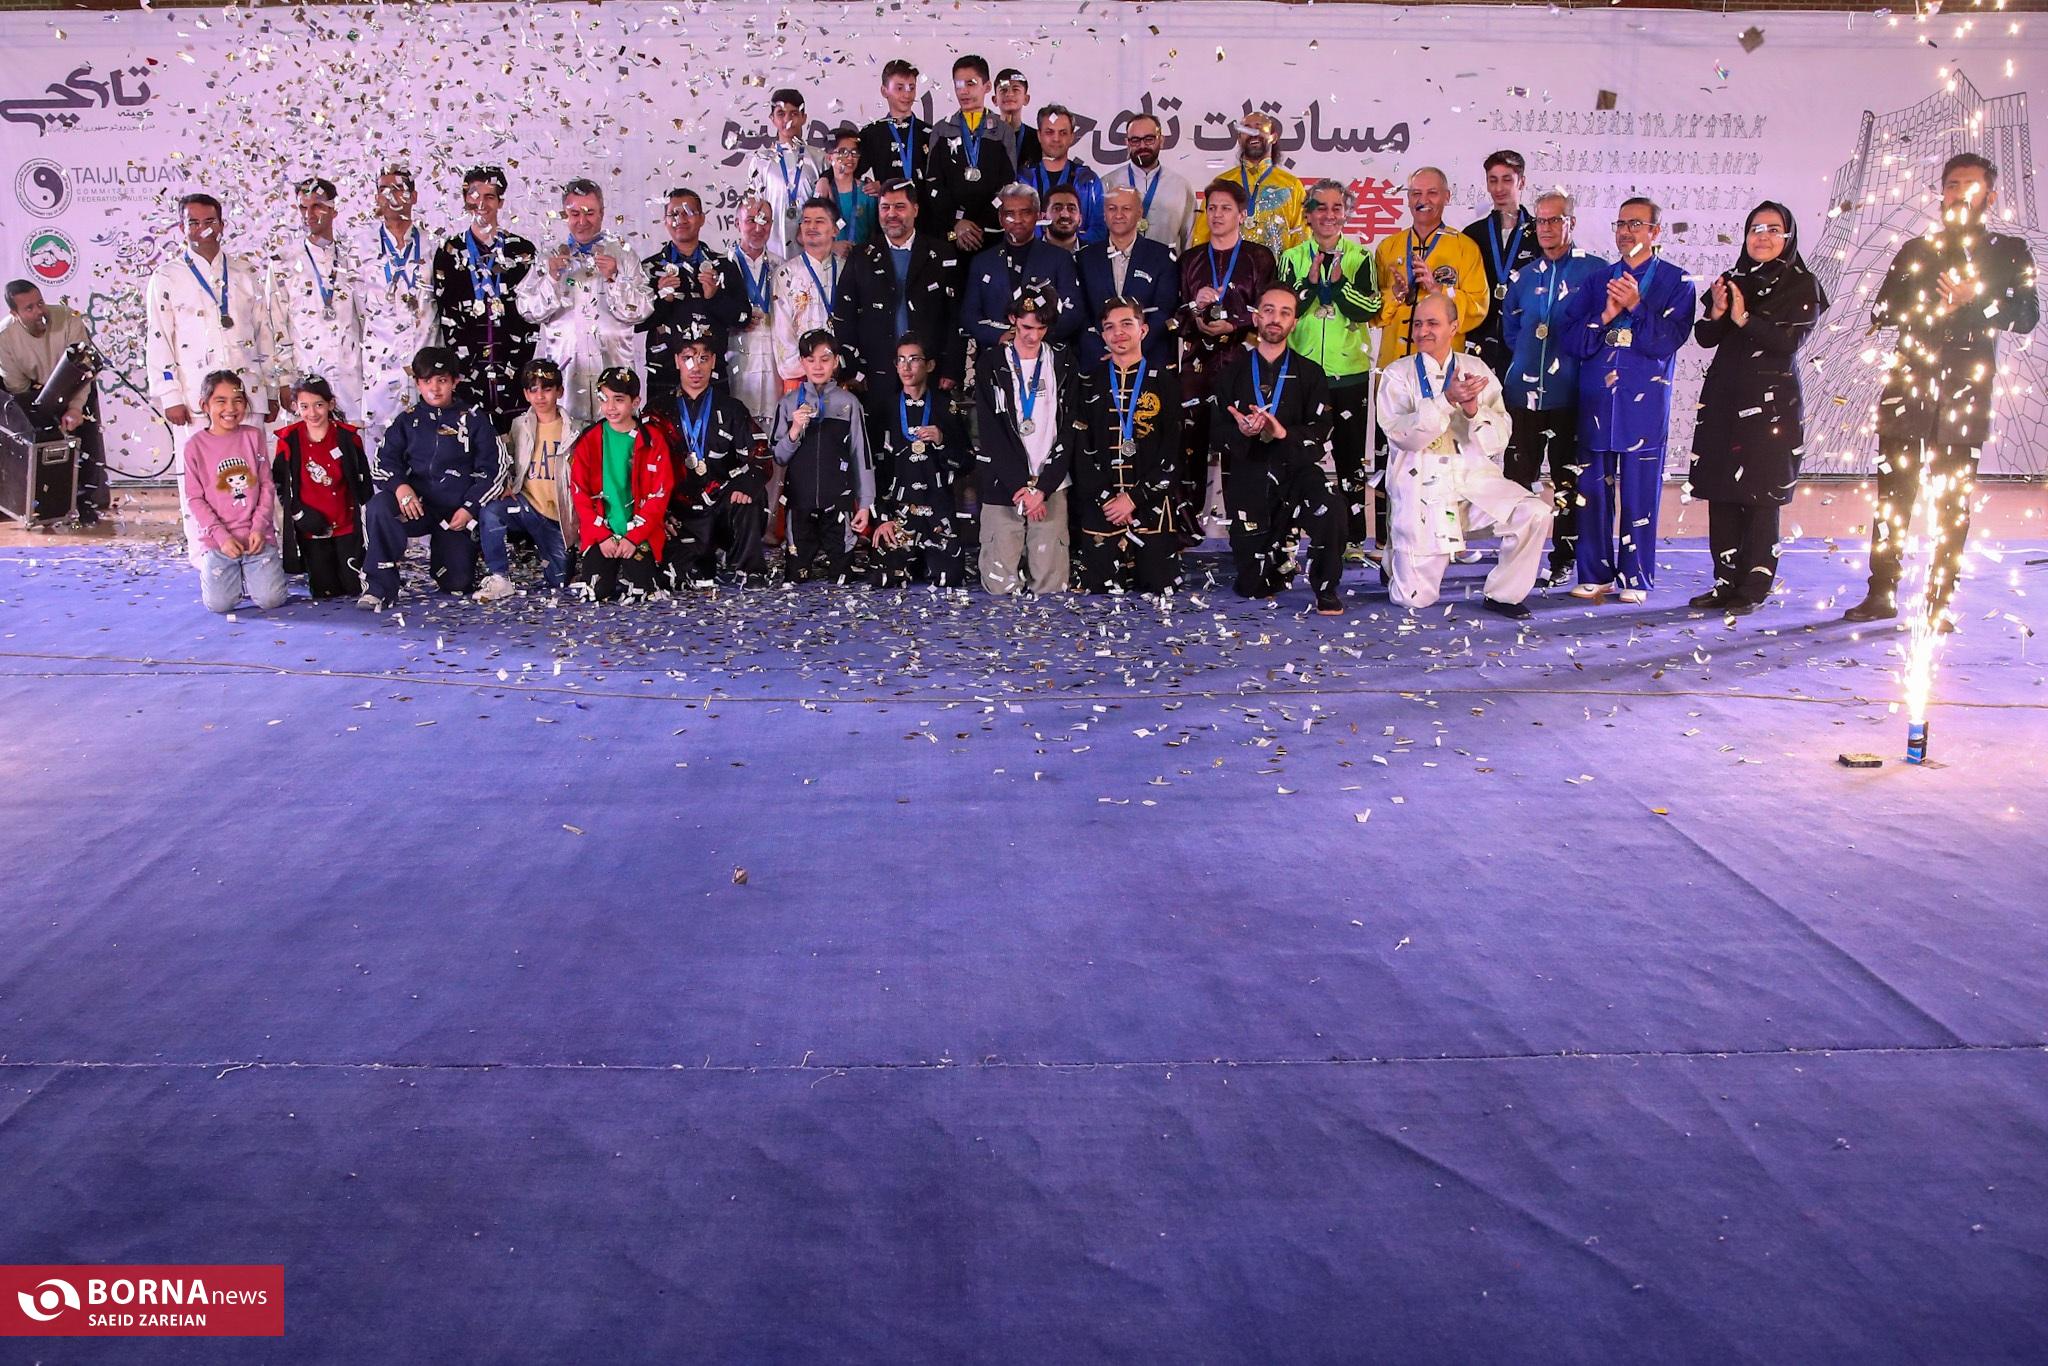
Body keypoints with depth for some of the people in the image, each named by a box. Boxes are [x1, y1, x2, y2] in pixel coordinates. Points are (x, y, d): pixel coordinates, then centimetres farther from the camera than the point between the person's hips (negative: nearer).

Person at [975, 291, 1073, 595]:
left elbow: (1068, 432, 3)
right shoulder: (991, 366, 3)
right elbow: (990, 433, -3)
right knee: (1001, 585, -5)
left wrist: (1043, 488, -8)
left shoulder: (1062, 367, 8)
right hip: (1002, 489, -1)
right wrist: (1020, 487, -11)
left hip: (1050, 488, 1)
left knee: (1050, 586, -4)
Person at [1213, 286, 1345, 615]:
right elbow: (1217, 431, 3)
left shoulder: (1310, 374, 6)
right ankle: (1282, 552, 40)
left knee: (1329, 508, -37)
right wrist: (1241, 432, -20)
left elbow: (1319, 430, -4)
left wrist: (1283, 433, -23)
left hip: (1295, 468, -1)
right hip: (1247, 477, 1)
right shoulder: (1234, 373, 9)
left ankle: (1327, 590, -12)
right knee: (1252, 587, 2)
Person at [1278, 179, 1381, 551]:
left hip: (1350, 370, 0)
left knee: (1350, 454, 4)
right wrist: (1311, 281, -16)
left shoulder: (1360, 257, 3)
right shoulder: (1292, 258, 5)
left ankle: (1352, 534, 11)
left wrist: (1338, 282, -17)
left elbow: (1370, 310, -7)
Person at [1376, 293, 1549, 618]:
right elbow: (1400, 434, -14)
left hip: (1475, 477, 3)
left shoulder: (1477, 370, 9)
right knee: (1416, 598, -7)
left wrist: (1473, 409, -17)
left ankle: (1503, 594, -2)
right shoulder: (1398, 374, 2)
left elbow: (1499, 440, 3)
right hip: (1421, 484, -2)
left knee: (1534, 513, -23)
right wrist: (1448, 399, -25)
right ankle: (1396, 558, 30)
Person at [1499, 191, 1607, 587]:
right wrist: (1530, 358, 10)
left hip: (1569, 394, -4)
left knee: (1568, 480, 4)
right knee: (1517, 477, 5)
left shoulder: (1594, 271, -1)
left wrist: (1571, 359, -3)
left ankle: (1564, 559, 12)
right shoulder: (1525, 276, 13)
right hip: (1524, 391, 4)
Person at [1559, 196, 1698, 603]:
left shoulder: (1676, 282, 4)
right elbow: (1573, 339, 4)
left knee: (1640, 492, 0)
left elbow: (1668, 341, -8)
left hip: (1644, 405, -3)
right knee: (1592, 489, 5)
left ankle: (1637, 578, 10)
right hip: (1596, 402, 3)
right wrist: (1606, 315, -12)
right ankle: (1595, 575, 15)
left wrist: (1636, 306, -19)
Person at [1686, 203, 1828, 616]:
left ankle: (1755, 588, 0)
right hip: (1723, 397, 5)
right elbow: (1705, 338, 7)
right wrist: (1715, 313, -12)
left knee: (1760, 497, -5)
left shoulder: (1802, 286, 1)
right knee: (1720, 493, 4)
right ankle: (1727, 581, 11)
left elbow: (1790, 340, -11)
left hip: (1771, 402, -5)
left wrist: (1744, 319, -18)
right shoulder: (1732, 281, 14)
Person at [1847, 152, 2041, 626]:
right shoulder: (1916, 250, 18)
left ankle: (1939, 602, 0)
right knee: (1892, 495, -1)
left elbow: (2026, 317, 0)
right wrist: (1930, 310, -8)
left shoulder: (2010, 252, 12)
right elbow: (1881, 312, 9)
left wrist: (1975, 298, -15)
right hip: (1907, 386, 2)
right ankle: (1882, 594, 5)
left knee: (1953, 502, -3)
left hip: (1965, 391, -2)